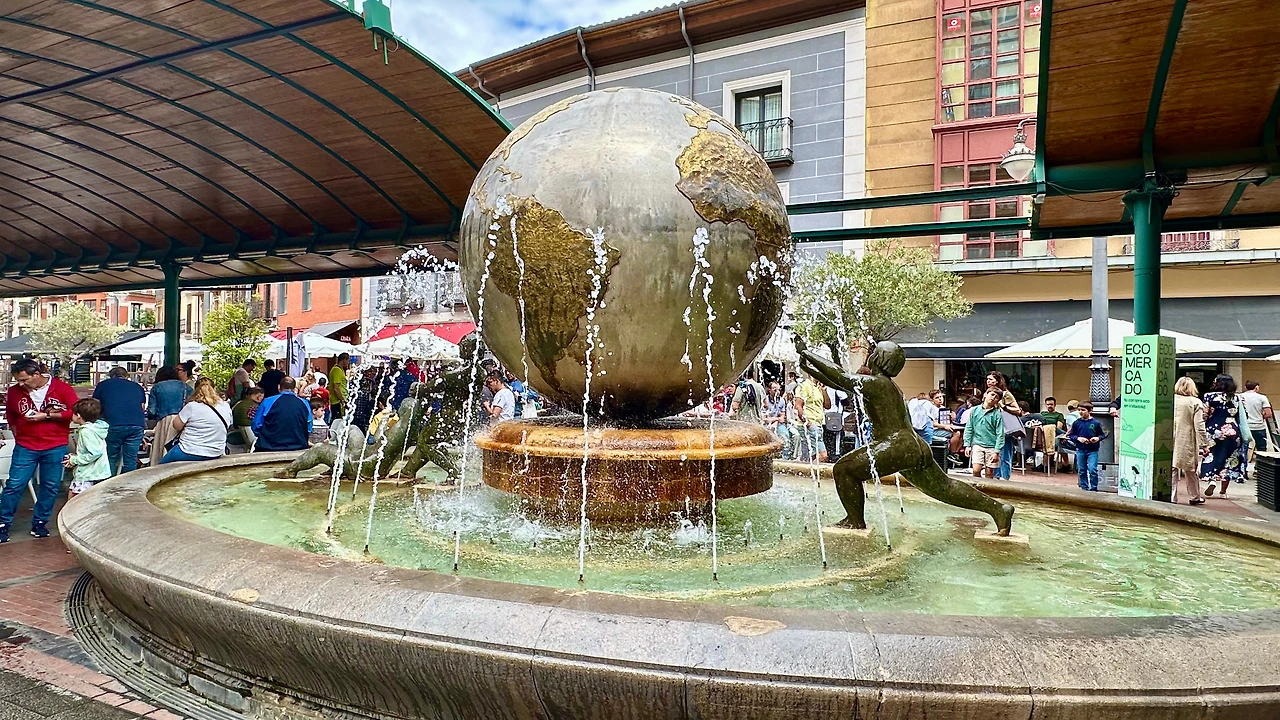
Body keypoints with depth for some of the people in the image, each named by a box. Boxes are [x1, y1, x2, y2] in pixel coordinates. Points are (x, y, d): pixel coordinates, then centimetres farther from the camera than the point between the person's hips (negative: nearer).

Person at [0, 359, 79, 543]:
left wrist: (46, 415, -16)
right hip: (25, 447, 2)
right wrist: (16, 432, 12)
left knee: (50, 487, 5)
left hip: (55, 448, -1)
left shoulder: (62, 389, -8)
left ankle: (39, 523, 20)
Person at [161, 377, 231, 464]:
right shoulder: (226, 407, 0)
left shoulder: (192, 406, -14)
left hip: (189, 453, -5)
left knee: (162, 465, 17)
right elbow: (228, 424, 15)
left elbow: (177, 426, -6)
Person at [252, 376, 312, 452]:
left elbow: (256, 426, 4)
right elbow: (309, 429, 9)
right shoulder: (304, 404, 3)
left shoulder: (267, 402, 0)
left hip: (269, 448, -1)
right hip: (297, 448, 1)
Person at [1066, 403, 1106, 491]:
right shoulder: (1076, 423, 1)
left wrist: (1098, 438, -14)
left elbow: (1103, 434, 6)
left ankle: (1093, 488, 2)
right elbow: (1071, 435, 5)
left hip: (1092, 451, -3)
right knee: (1082, 471, 10)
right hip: (1080, 450, 3)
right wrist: (1078, 438, -12)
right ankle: (1084, 488, 23)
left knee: (1092, 470, -10)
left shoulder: (1096, 423, -4)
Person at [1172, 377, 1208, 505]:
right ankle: (1195, 497, 27)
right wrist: (1205, 443, -5)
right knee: (1190, 470, 13)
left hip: (1171, 441, 1)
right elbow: (1199, 426, -10)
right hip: (1188, 443, -1)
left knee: (1171, 470, 4)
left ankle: (1171, 497, 2)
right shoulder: (1195, 403, -6)